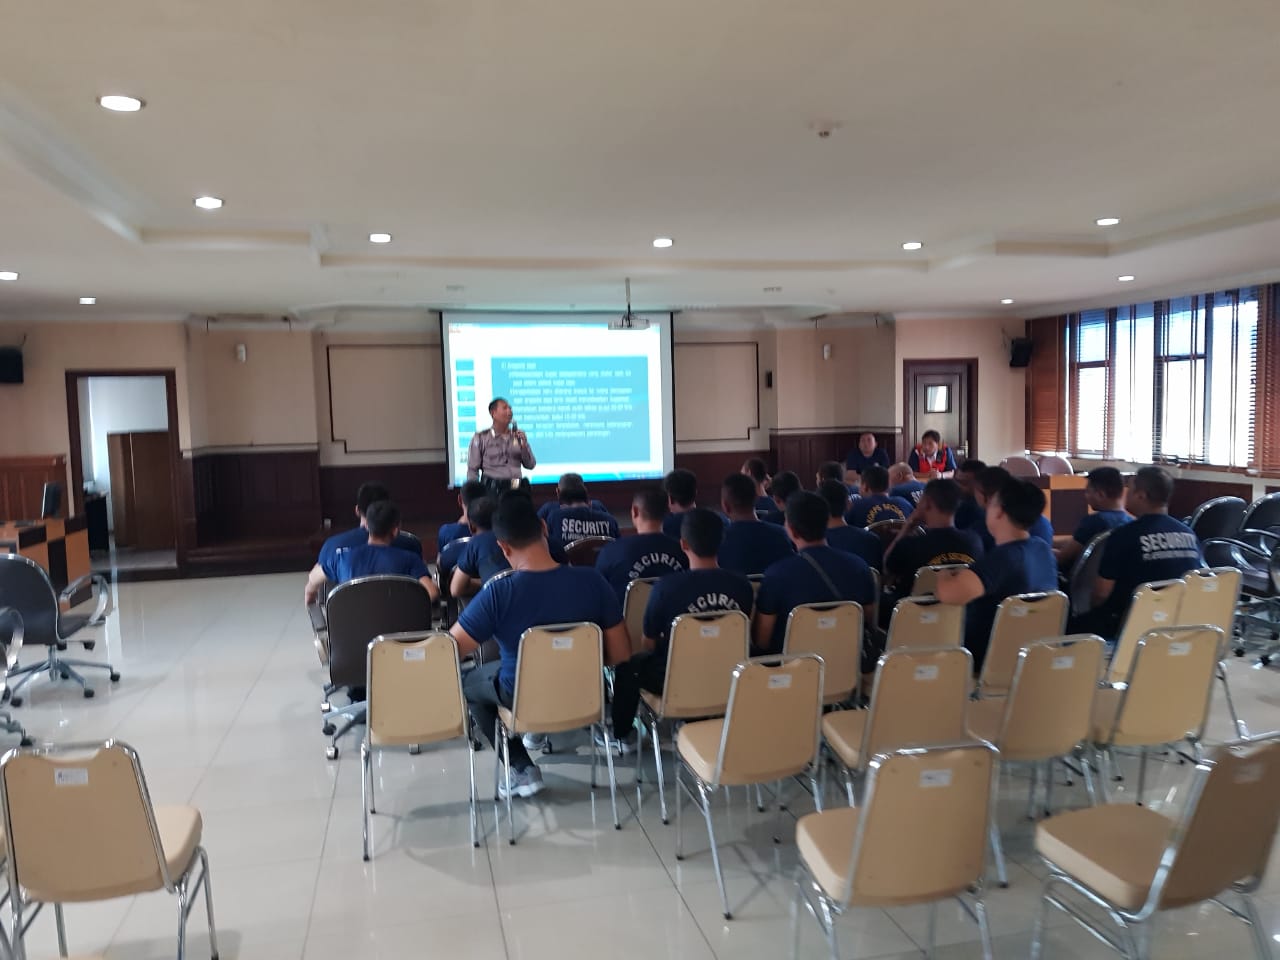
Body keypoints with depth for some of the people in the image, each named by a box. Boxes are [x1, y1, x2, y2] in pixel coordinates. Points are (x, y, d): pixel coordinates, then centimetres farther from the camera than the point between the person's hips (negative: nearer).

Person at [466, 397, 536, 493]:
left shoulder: (518, 436, 10)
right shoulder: (481, 438, 0)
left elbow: (530, 465, 10)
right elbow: (472, 470, 0)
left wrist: (524, 446, -5)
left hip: (516, 488, 3)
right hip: (492, 488, -3)